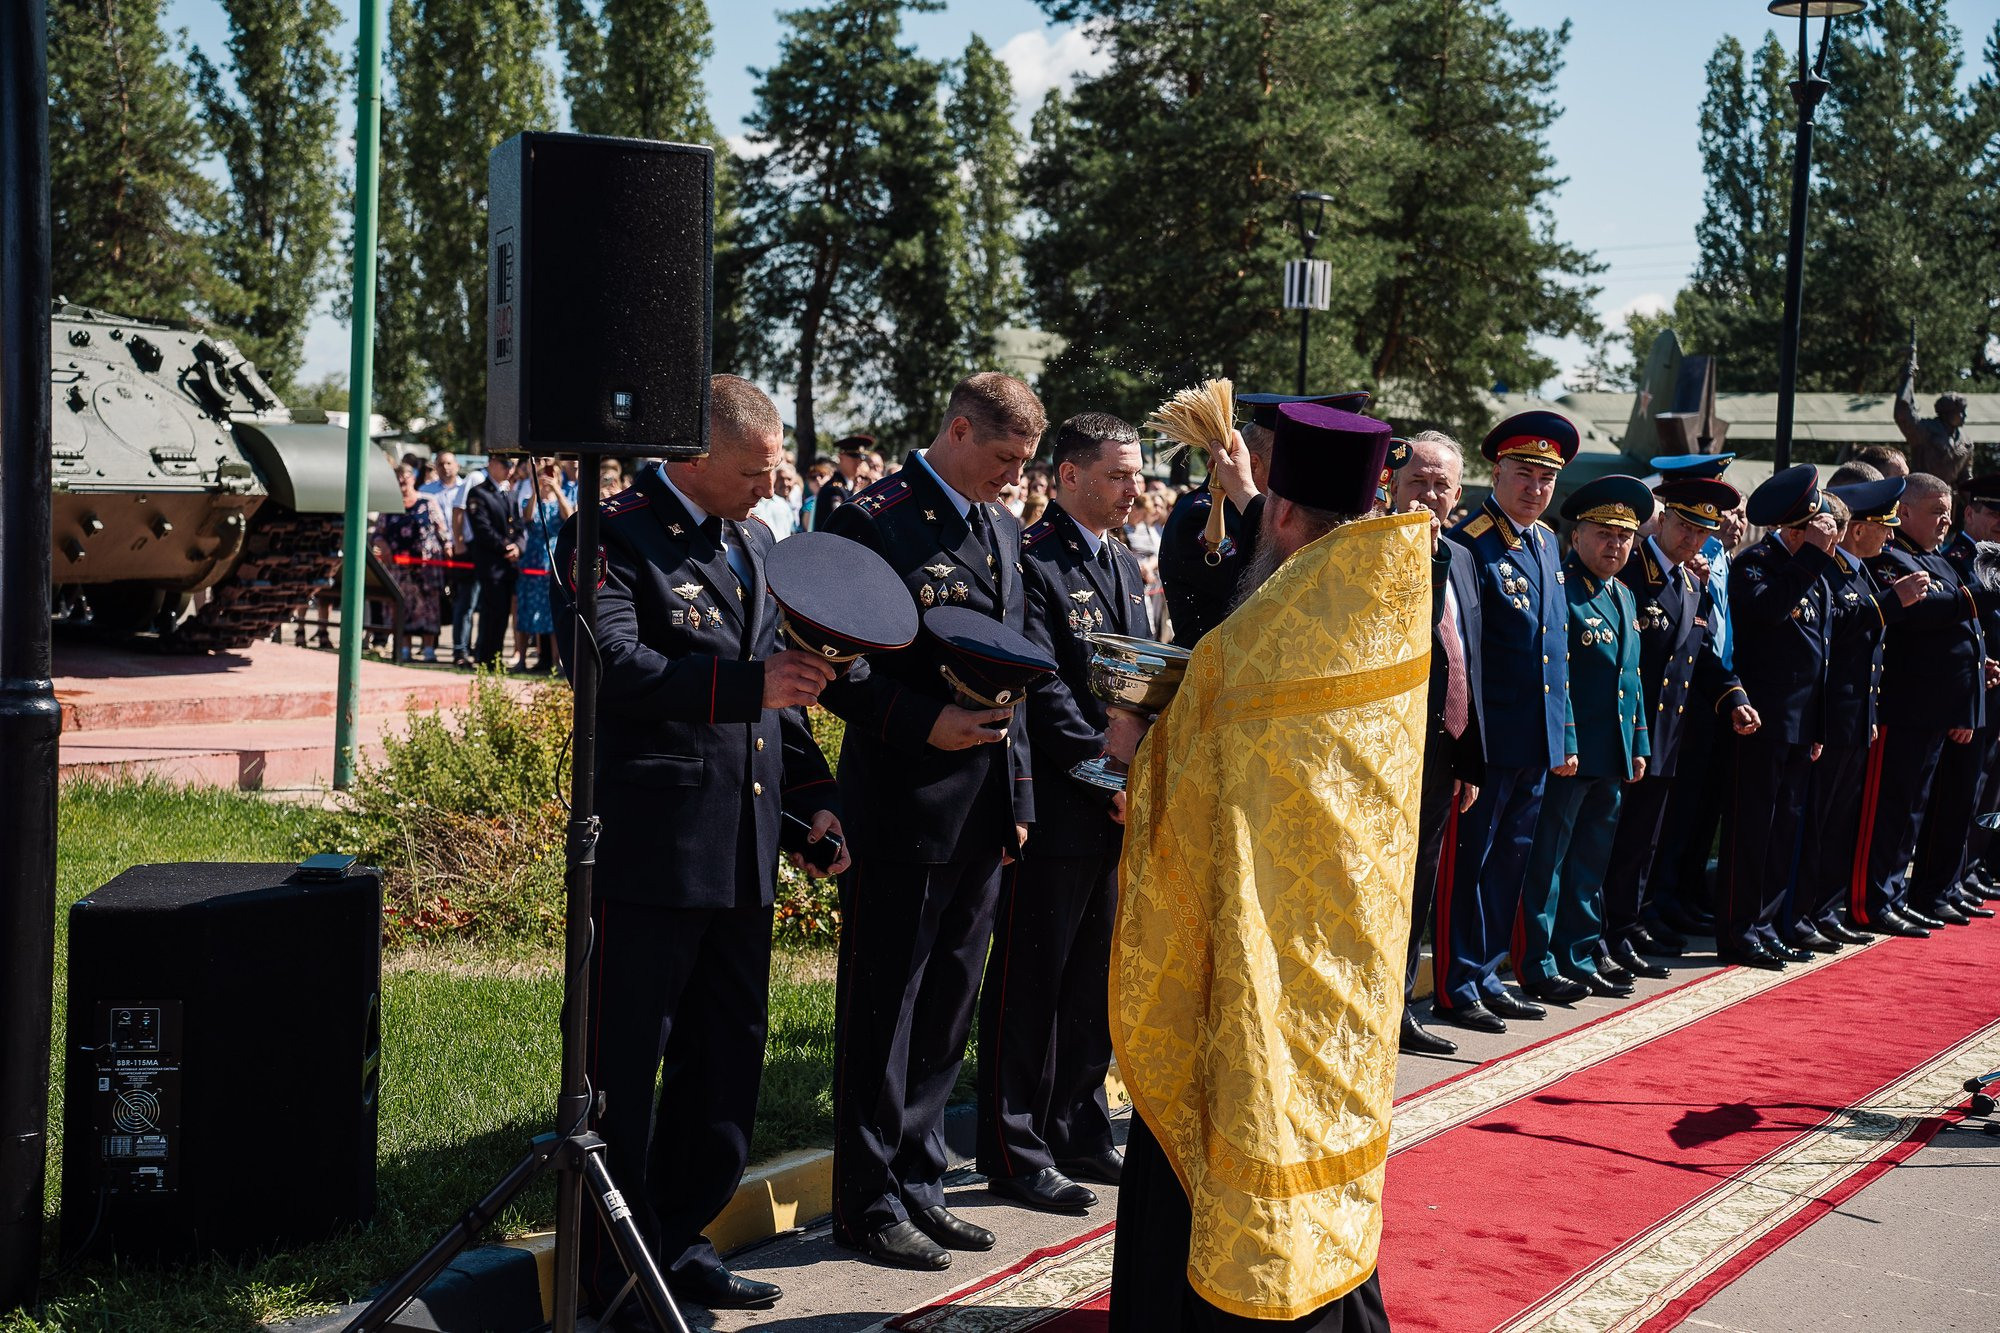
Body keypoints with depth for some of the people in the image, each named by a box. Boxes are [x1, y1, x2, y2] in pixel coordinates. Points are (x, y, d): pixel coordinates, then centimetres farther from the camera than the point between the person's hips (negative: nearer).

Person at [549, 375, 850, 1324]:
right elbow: (611, 664, -23)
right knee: (625, 1065, 1)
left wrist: (812, 792, 14)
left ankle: (679, 1244, 30)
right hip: (651, 848, -8)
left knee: (729, 1055, 15)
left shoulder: (755, 547, 17)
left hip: (743, 853, 8)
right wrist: (746, 684, -28)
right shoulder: (615, 538, -8)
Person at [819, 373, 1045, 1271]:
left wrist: (1016, 794, 15)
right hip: (903, 809, -8)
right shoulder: (875, 521, -10)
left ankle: (918, 1184, 27)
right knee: (883, 1011, 3)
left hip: (981, 813, 8)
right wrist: (924, 722, -23)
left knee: (946, 1006, 15)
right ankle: (868, 1203, 15)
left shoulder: (1002, 530, 14)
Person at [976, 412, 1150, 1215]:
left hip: (1118, 810, 8)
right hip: (1057, 809, -8)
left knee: (1096, 978, 15)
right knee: (1030, 981, 1)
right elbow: (1044, 695, -17)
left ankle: (1080, 1135, 28)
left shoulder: (1125, 565, 16)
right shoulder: (1031, 561, -11)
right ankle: (1015, 1154, 10)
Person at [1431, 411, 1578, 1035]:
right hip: (1489, 738, -8)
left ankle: (1486, 978, 25)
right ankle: (1455, 988, 8)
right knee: (1468, 860, 0)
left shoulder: (1546, 542, 14)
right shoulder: (1469, 543, -12)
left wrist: (1566, 735, 17)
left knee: (1509, 860, 14)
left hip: (1538, 741, 8)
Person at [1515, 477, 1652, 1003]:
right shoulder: (1558, 588, -11)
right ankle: (1539, 967, 4)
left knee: (1591, 863, 14)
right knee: (1547, 861, -1)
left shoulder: (1624, 596, 17)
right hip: (1566, 756, -9)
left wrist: (1639, 744, 17)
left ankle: (1579, 959, 23)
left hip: (1612, 758, 9)